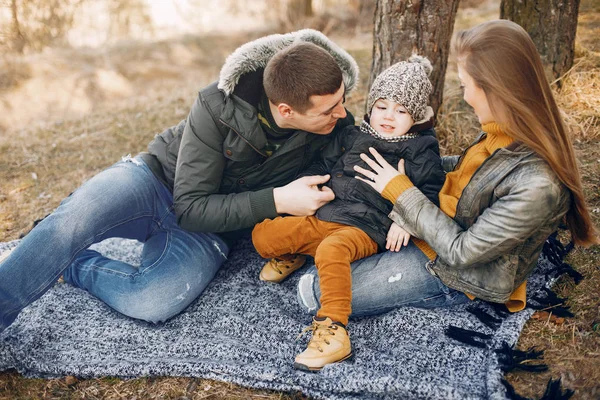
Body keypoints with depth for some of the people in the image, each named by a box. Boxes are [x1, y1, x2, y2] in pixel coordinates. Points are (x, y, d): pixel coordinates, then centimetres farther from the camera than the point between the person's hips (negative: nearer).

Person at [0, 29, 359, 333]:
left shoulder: (335, 121, -14)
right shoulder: (219, 107, -23)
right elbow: (191, 207, -18)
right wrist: (275, 200, -27)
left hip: (207, 230, 2)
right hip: (157, 182, -1)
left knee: (150, 304, -30)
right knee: (75, 218, -34)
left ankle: (73, 266, -2)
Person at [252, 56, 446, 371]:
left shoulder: (421, 151, 8)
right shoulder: (350, 137, 20)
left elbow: (431, 191, 2)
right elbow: (321, 168, 27)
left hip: (365, 229, -5)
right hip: (321, 216, 6)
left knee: (331, 250, -40)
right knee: (262, 234, -8)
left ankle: (334, 331, -39)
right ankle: (291, 256, 24)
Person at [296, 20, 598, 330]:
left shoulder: (537, 185, -35)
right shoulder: (506, 133, -10)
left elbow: (462, 251, -26)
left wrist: (401, 190, -20)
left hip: (456, 273, -8)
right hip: (447, 228, 8)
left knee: (319, 292, -8)